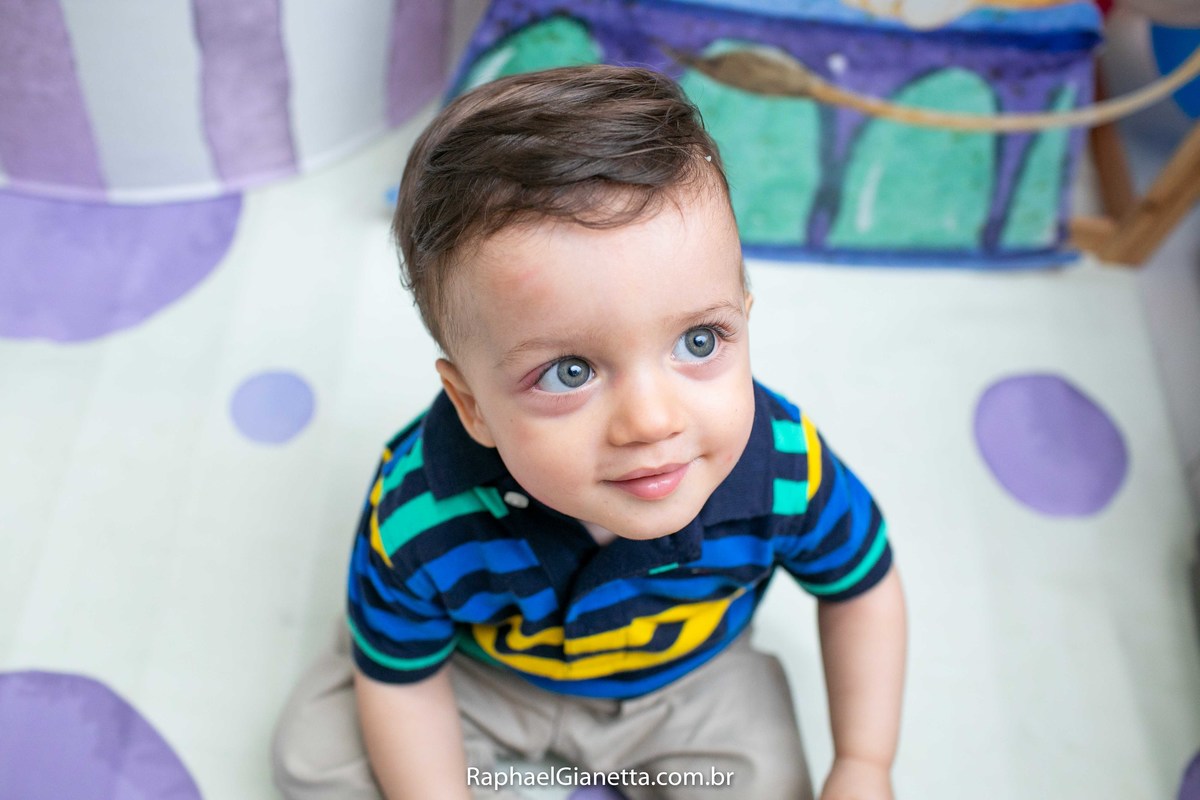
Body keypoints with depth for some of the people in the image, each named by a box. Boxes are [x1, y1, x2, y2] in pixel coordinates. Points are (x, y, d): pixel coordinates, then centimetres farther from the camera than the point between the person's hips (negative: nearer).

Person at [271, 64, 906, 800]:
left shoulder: (787, 471, -35)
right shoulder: (418, 517, -39)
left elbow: (862, 586, -12)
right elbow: (400, 681, -18)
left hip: (689, 679, 1)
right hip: (483, 673, 0)